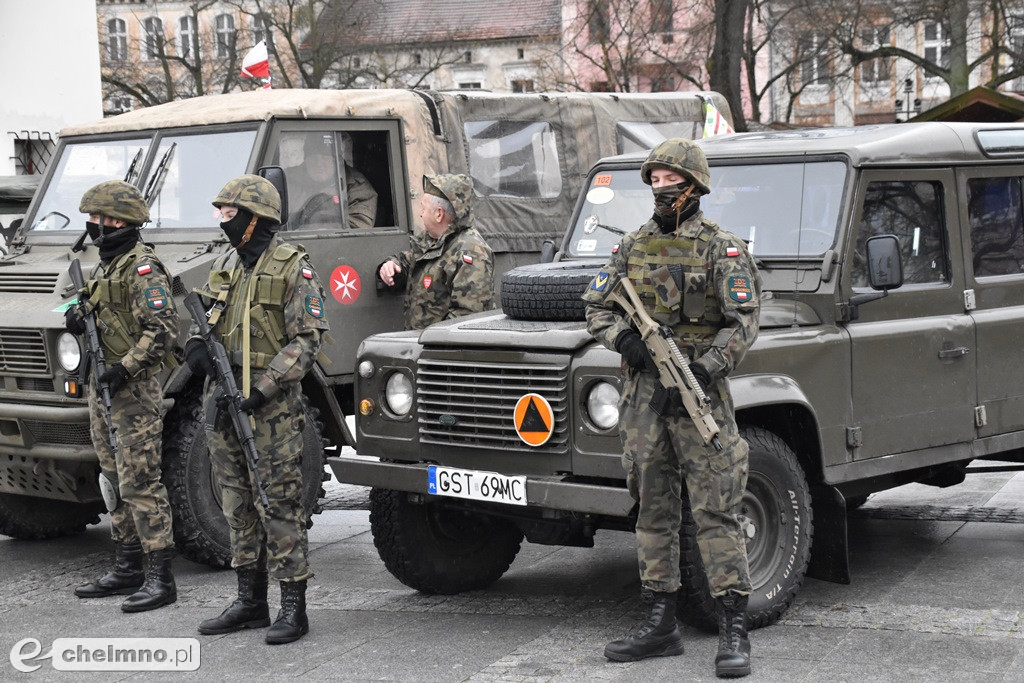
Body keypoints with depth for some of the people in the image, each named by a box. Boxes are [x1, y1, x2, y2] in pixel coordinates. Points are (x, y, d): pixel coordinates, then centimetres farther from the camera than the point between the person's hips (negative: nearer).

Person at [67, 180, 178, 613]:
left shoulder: (142, 269, -14)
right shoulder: (104, 267, 17)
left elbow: (163, 330, -21)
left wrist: (124, 369, -24)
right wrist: (77, 318, 3)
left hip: (134, 390, -10)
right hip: (101, 387, 10)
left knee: (140, 481, -10)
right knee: (114, 480, 14)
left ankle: (160, 578, -7)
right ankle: (127, 570, 23)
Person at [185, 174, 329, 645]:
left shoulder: (293, 269, -8)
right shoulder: (224, 265, 13)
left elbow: (307, 339, -12)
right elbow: (203, 316, 21)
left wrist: (263, 388, -19)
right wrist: (196, 343, -3)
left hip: (270, 404, -7)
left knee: (280, 504, -5)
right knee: (238, 504, 12)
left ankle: (293, 607, 1)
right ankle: (250, 602, 21)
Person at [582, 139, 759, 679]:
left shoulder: (723, 249, -2)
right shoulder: (632, 246, 12)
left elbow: (742, 323, -8)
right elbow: (596, 306, 11)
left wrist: (703, 370, -21)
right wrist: (625, 338, -9)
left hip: (699, 391, -5)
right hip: (642, 390, 5)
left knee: (714, 512, -7)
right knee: (653, 510, 9)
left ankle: (733, 632, -4)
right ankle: (661, 624, 17)